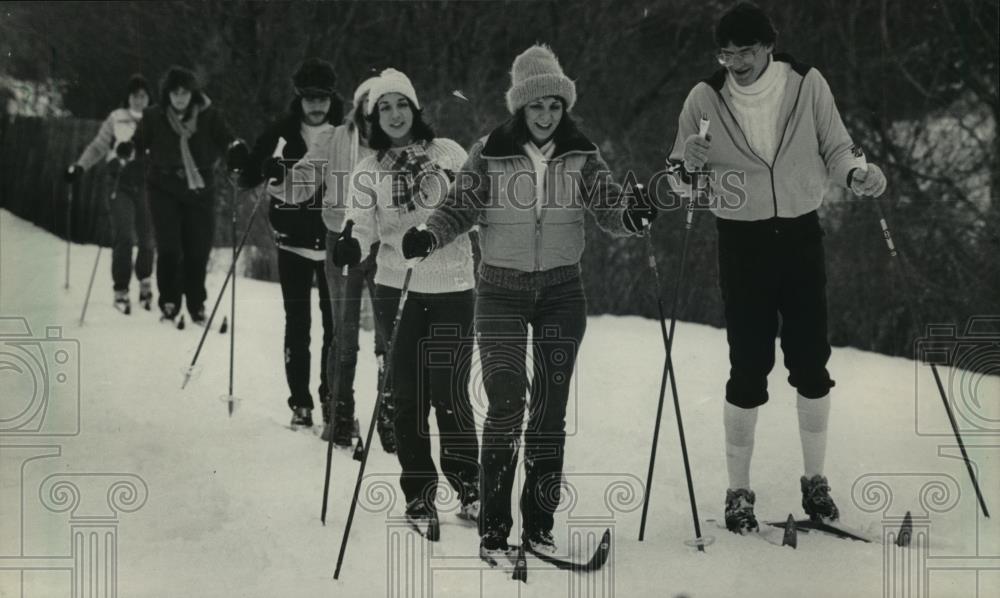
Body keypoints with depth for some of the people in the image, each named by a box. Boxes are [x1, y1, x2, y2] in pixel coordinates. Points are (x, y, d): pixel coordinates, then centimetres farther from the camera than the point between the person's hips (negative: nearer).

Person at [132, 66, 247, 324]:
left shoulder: (208, 115, -2)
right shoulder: (154, 117, -1)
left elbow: (224, 140, -1)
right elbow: (140, 144, 9)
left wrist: (235, 151, -16)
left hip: (200, 188, 1)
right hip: (164, 188, -1)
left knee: (198, 250, 4)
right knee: (169, 248, -10)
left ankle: (196, 303, 20)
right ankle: (169, 301, 5)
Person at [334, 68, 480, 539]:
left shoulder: (447, 153, 2)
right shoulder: (369, 171, 6)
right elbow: (364, 225, -3)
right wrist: (352, 244, -22)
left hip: (451, 288, -2)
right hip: (398, 289, 2)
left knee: (449, 393, -3)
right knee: (408, 396, 5)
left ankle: (468, 487, 15)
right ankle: (419, 496, 16)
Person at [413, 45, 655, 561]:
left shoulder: (581, 156, -1)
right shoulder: (488, 155, -6)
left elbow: (609, 207, -6)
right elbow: (459, 209, -3)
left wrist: (631, 215, -28)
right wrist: (429, 237, -21)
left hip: (561, 292, 2)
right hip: (501, 291, -2)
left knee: (550, 410, 5)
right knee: (505, 402, -13)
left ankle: (538, 524, 16)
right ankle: (493, 527, -5)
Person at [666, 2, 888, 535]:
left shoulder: (807, 85, -7)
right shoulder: (705, 98, -6)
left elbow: (834, 150, 5)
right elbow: (683, 181, 4)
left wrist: (856, 172, -16)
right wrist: (690, 165, -19)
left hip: (801, 236, 1)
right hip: (741, 241, -1)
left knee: (810, 361, 6)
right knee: (749, 367, 0)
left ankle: (815, 479, 22)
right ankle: (738, 491, 12)